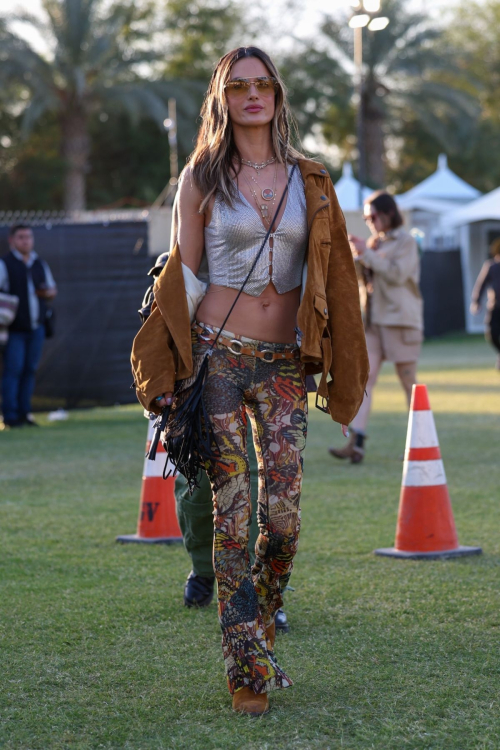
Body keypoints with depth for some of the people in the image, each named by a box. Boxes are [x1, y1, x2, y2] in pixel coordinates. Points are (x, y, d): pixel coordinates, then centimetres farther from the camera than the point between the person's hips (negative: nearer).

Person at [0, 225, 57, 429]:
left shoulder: (40, 264, 15)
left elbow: (52, 289, 23)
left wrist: (47, 292, -1)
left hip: (36, 327, 5)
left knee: (30, 370, 7)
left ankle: (24, 413, 13)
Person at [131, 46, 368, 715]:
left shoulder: (309, 181, 9)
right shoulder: (201, 178, 4)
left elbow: (329, 278, 12)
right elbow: (184, 274, 5)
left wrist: (336, 367, 7)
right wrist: (170, 371, -1)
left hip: (284, 362, 2)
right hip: (219, 353, -2)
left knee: (283, 510, -4)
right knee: (232, 512, -3)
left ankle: (262, 631, 20)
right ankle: (248, 665, 2)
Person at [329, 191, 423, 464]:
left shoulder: (405, 242, -4)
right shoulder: (375, 243, 16)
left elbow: (397, 274, -17)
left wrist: (367, 254, -15)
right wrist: (355, 257, 3)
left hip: (400, 319, -6)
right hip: (373, 319, 6)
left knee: (409, 382, 1)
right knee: (364, 378, -7)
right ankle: (356, 442, -16)